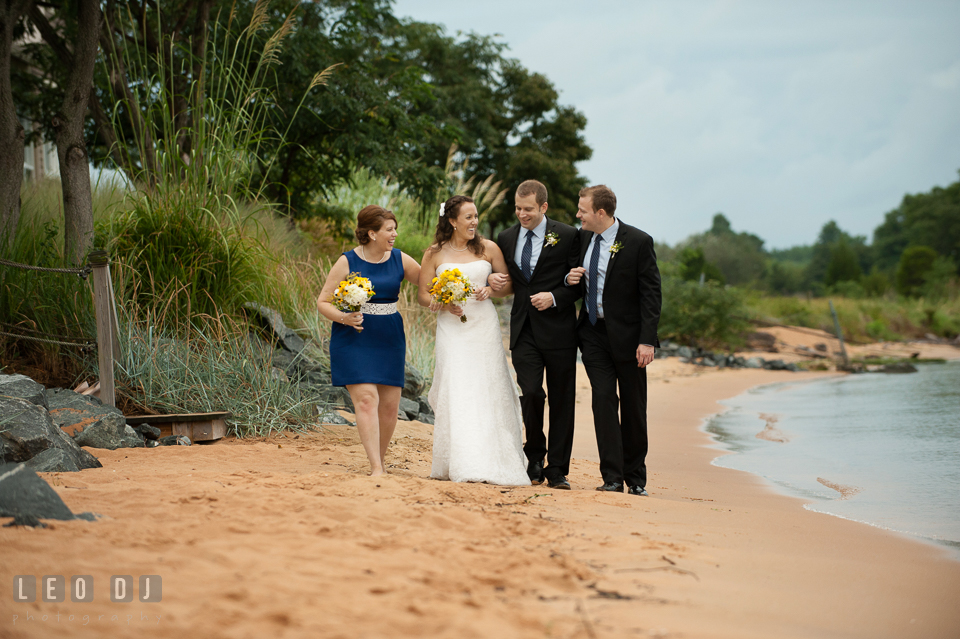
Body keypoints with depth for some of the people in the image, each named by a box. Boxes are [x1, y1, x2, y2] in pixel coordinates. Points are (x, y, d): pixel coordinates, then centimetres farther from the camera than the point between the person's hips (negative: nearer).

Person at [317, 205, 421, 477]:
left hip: (390, 340, 4)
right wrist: (343, 317, -21)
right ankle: (376, 468, -16)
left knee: (389, 405, 5)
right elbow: (323, 302, -2)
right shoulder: (347, 262, -5)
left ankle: (380, 461, 25)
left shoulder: (400, 260, 5)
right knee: (366, 400, -14)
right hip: (354, 340, -4)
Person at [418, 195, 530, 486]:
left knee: (488, 391, -1)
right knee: (456, 393, -7)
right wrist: (443, 304, -12)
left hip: (484, 327, 1)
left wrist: (491, 290, -9)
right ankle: (461, 464, -4)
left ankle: (493, 463, 4)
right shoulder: (434, 254, 5)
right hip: (452, 329, -1)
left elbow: (509, 284, 12)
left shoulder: (488, 248, 6)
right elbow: (423, 295, 7)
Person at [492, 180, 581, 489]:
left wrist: (554, 297, -16)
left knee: (561, 402, 3)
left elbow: (579, 282, -1)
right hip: (524, 331, 2)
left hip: (558, 331, -2)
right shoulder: (506, 238, 10)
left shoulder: (566, 236, -2)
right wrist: (492, 279, 0)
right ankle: (534, 457, 12)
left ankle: (557, 470, 12)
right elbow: (505, 278, 22)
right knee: (530, 393, -11)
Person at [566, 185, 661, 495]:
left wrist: (647, 341, -18)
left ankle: (635, 478, 19)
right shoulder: (583, 237, 5)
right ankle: (612, 477, -5)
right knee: (603, 400, -5)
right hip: (593, 334, 4)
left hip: (627, 335, -4)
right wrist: (571, 278, -5)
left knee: (634, 408, 6)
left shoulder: (638, 242, -12)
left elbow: (651, 293, -12)